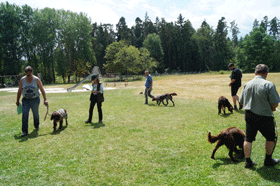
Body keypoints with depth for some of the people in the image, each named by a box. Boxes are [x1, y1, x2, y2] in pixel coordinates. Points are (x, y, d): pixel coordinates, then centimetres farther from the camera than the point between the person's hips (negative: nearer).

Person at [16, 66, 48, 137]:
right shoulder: (22, 80, -2)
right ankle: (24, 131, -5)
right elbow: (19, 91, 8)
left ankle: (36, 126, 40)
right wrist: (17, 100, 10)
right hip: (25, 100, 1)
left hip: (35, 99, -1)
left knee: (36, 114, 12)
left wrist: (45, 100, -13)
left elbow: (42, 90, -6)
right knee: (25, 115, -10)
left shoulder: (36, 79, -7)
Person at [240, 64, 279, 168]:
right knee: (271, 138, 18)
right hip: (264, 117, -4)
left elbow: (242, 102, 9)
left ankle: (248, 161, 15)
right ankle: (268, 160, 28)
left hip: (249, 116, 4)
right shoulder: (268, 85, -14)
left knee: (248, 139, 11)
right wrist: (271, 108, 7)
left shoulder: (247, 85, 2)